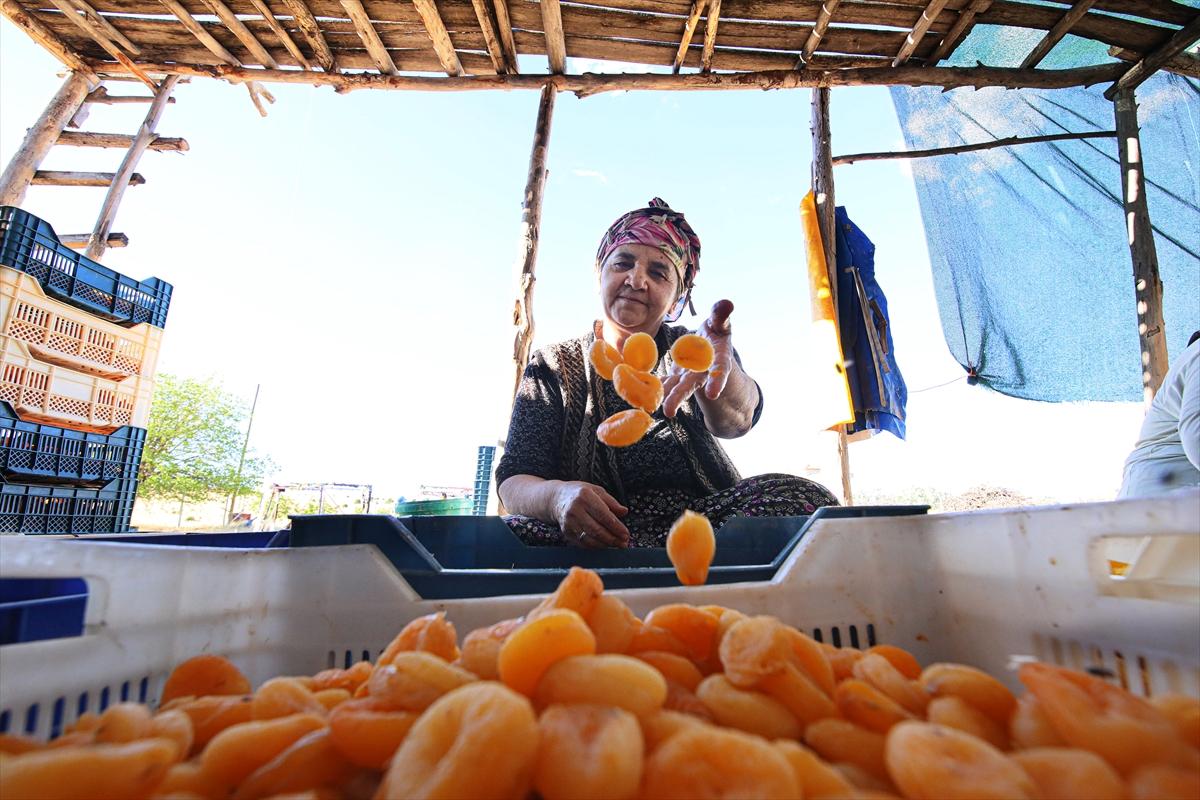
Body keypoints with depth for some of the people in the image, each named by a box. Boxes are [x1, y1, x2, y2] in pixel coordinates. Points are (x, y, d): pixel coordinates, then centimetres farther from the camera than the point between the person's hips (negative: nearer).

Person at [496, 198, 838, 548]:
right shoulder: (554, 366, 3)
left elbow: (735, 419, -20)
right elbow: (513, 484, -6)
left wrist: (716, 361, -45)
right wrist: (556, 495, -32)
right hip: (594, 539, 1)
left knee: (798, 495, -26)